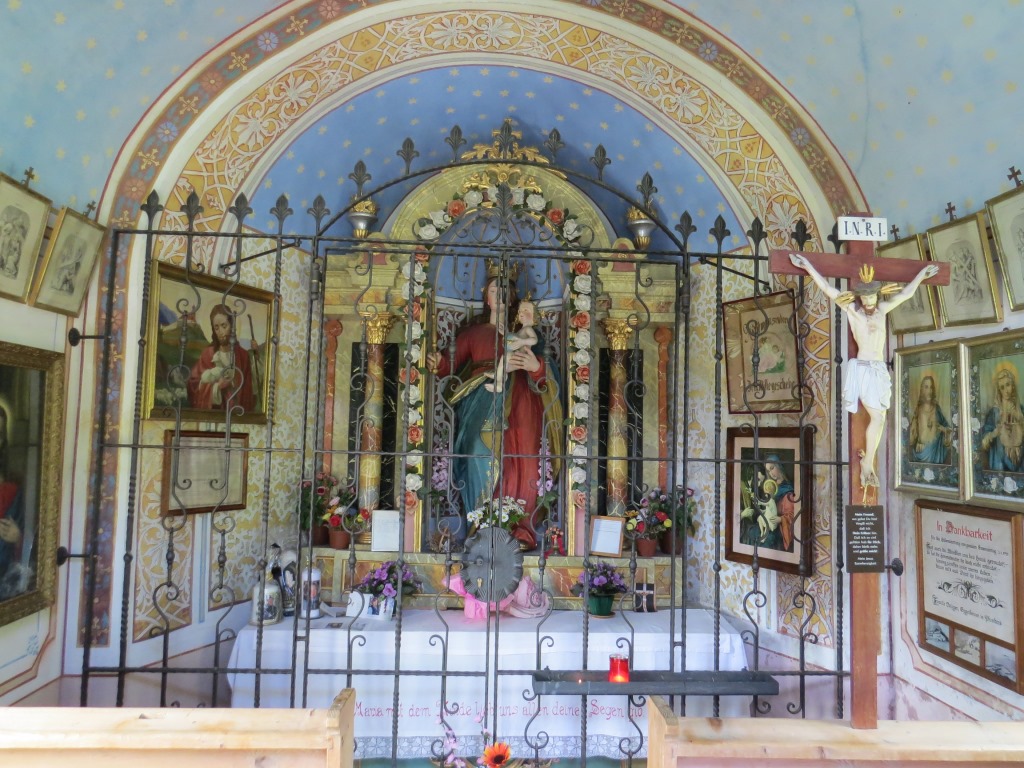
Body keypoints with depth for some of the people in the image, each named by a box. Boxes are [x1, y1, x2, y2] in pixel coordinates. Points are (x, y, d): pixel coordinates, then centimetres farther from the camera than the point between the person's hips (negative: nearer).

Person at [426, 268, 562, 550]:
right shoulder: (473, 332, 18)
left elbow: (546, 374, 9)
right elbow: (454, 362, 5)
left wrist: (536, 366, -13)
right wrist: (439, 363, -17)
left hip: (520, 405, 1)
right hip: (485, 407, -1)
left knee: (521, 468, -9)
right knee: (485, 460, -15)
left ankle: (520, 531, -7)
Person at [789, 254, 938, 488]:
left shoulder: (881, 309, 12)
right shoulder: (851, 309, 0)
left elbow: (905, 293, 23)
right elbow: (827, 289, -4)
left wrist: (922, 274, 29)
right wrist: (807, 266, -7)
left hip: (880, 370, 5)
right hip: (862, 369, -5)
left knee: (877, 418, 0)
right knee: (878, 417, -8)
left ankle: (867, 462, 8)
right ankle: (868, 463, 5)